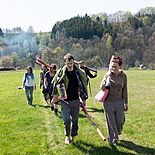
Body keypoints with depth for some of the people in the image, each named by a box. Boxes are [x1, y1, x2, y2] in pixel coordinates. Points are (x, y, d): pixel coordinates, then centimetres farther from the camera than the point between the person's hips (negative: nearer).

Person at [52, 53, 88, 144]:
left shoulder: (79, 72, 0)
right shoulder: (61, 72, -4)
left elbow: (82, 85, 9)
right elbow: (55, 84, 7)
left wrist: (84, 98, 8)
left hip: (75, 100, 2)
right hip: (65, 100, -2)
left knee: (75, 120, 9)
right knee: (66, 120, -7)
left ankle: (73, 137, 29)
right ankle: (67, 136, 19)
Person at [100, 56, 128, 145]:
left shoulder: (123, 76, -1)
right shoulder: (108, 75, -6)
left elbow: (124, 90, 6)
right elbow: (102, 88, -8)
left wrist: (126, 103, 6)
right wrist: (107, 78, -21)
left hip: (119, 101, 2)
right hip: (108, 101, -1)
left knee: (120, 121, 2)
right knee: (111, 121, 5)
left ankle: (117, 133, 36)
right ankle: (113, 139, 24)